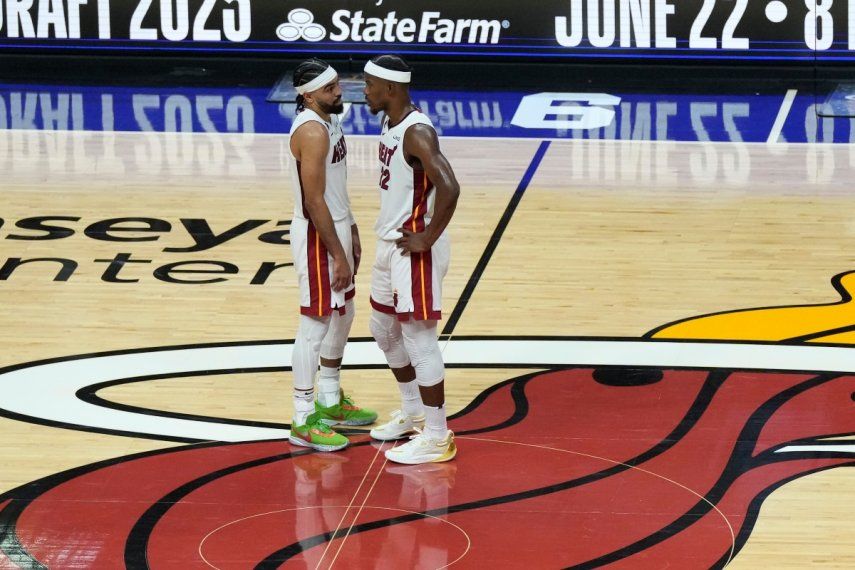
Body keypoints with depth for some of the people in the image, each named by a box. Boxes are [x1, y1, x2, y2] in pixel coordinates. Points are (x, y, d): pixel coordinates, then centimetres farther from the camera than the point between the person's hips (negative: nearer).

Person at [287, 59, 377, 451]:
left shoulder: (329, 121, 8)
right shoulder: (312, 131, -23)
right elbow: (314, 201, -25)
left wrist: (351, 232, 19)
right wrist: (338, 255, -23)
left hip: (337, 228, 10)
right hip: (317, 236, -10)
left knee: (342, 316, 21)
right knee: (316, 324, -4)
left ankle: (330, 401, 35)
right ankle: (303, 421, 2)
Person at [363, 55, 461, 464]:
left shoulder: (417, 132, -23)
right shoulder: (390, 124, 8)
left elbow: (449, 187, -34)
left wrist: (429, 237, -24)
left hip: (415, 250, -10)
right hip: (390, 246, 10)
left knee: (419, 341, -4)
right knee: (384, 331, 22)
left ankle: (436, 437, 5)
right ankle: (413, 413, 38)